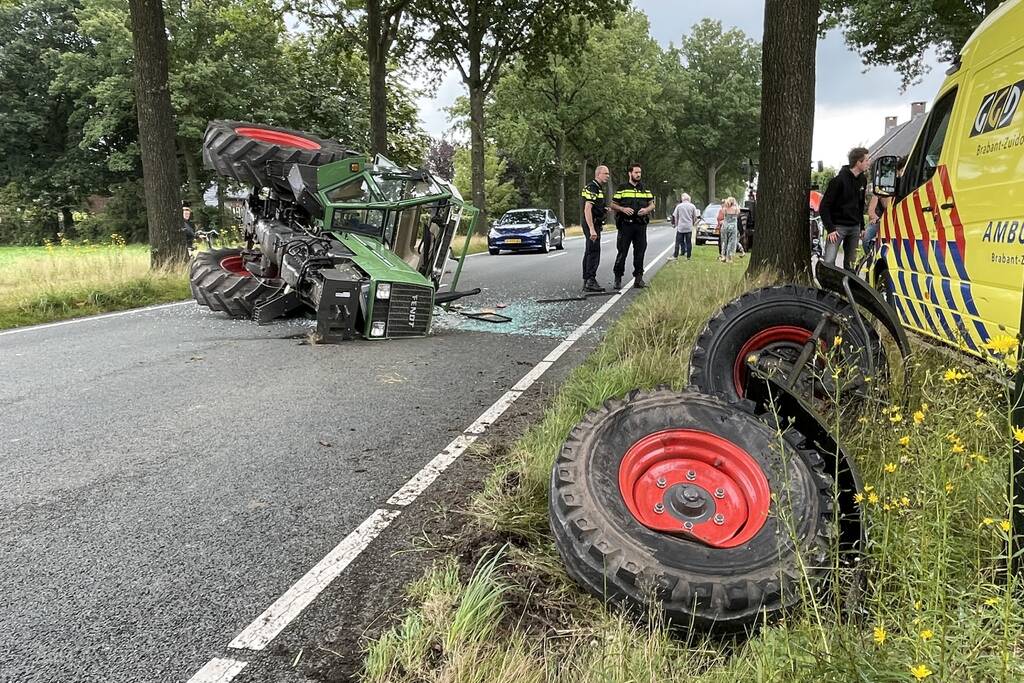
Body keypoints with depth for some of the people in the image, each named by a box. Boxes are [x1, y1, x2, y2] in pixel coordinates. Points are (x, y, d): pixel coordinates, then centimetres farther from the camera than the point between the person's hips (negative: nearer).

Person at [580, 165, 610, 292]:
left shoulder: (599, 188, 18)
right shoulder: (591, 188, -15)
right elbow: (587, 209, -23)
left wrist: (604, 210, 12)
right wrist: (592, 229, -29)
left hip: (595, 224, 11)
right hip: (591, 224, -11)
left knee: (589, 253, 11)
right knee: (594, 252, -12)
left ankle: (586, 281, 16)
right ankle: (591, 281, -13)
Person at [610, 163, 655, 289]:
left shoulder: (645, 189, 14)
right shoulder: (622, 189, 5)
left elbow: (652, 204, 15)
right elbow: (613, 205, 4)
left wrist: (646, 209, -6)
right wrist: (623, 209, -14)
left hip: (641, 225, 3)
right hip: (625, 225, -3)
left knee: (640, 252, 4)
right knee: (622, 251, -4)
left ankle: (638, 278, 12)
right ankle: (618, 278, 2)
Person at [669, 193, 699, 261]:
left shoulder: (679, 206, -2)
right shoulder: (692, 206, 0)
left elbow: (675, 216, 4)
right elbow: (695, 217, 5)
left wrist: (676, 224, 19)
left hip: (680, 227, -1)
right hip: (689, 227, 1)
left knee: (678, 242, 5)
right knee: (688, 242, 5)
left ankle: (675, 256, 6)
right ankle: (688, 256, 7)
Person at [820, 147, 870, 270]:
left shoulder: (863, 180, 8)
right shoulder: (839, 180, -14)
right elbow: (824, 206, -14)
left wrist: (862, 227, 16)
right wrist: (830, 229, -17)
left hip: (854, 228, 7)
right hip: (838, 226, -7)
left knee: (850, 262, 11)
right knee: (829, 261, -14)